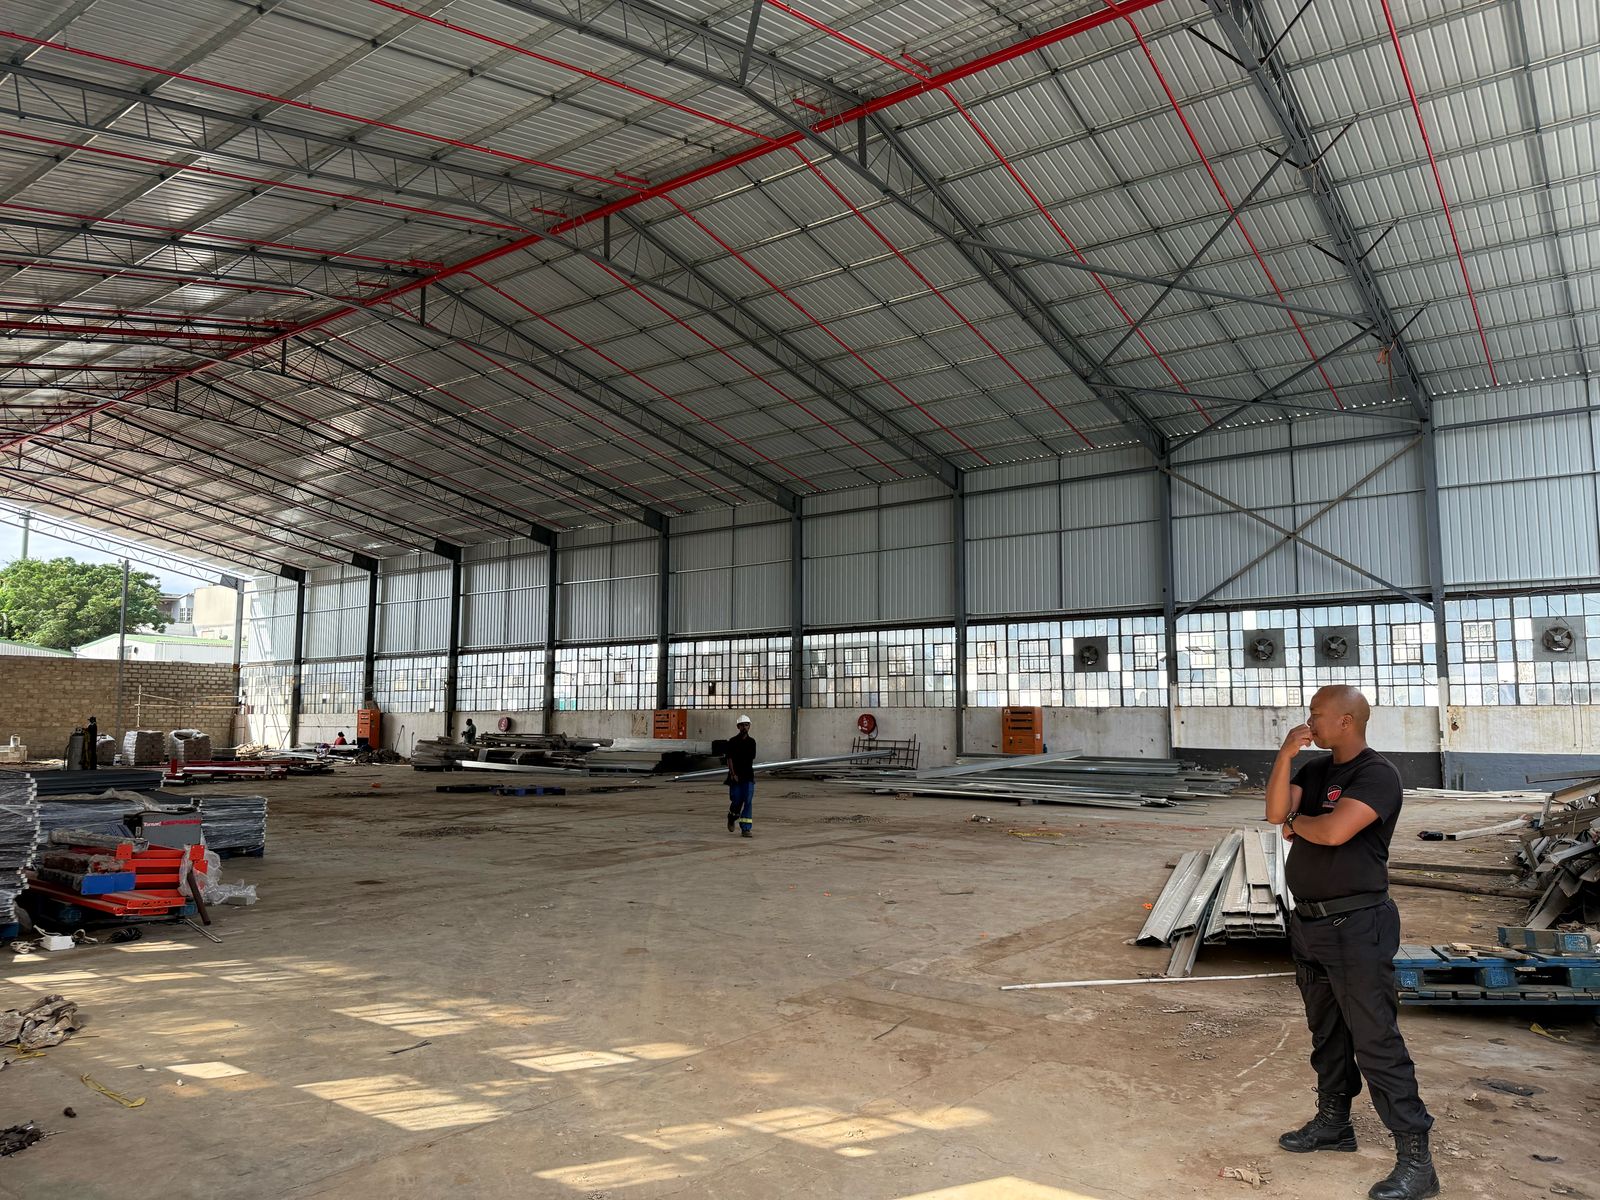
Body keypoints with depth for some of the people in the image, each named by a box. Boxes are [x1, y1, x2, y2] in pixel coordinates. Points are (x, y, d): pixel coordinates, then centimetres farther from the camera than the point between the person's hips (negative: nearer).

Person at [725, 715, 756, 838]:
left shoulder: (752, 742, 7)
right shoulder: (732, 741, -3)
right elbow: (729, 759, -7)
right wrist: (733, 774, -15)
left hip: (748, 777, 2)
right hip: (735, 777, -2)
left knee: (748, 802, -7)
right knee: (737, 801, 2)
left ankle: (746, 829, -7)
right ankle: (731, 818, 35)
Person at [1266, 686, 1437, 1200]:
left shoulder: (1377, 773, -15)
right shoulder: (1315, 770, 11)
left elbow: (1334, 830, -27)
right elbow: (1276, 812, -3)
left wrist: (1295, 822, -7)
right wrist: (1285, 756, -13)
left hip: (1355, 926, -8)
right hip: (1309, 921, 9)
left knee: (1376, 1041, -6)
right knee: (1326, 1031, 20)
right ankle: (1333, 1122, 34)